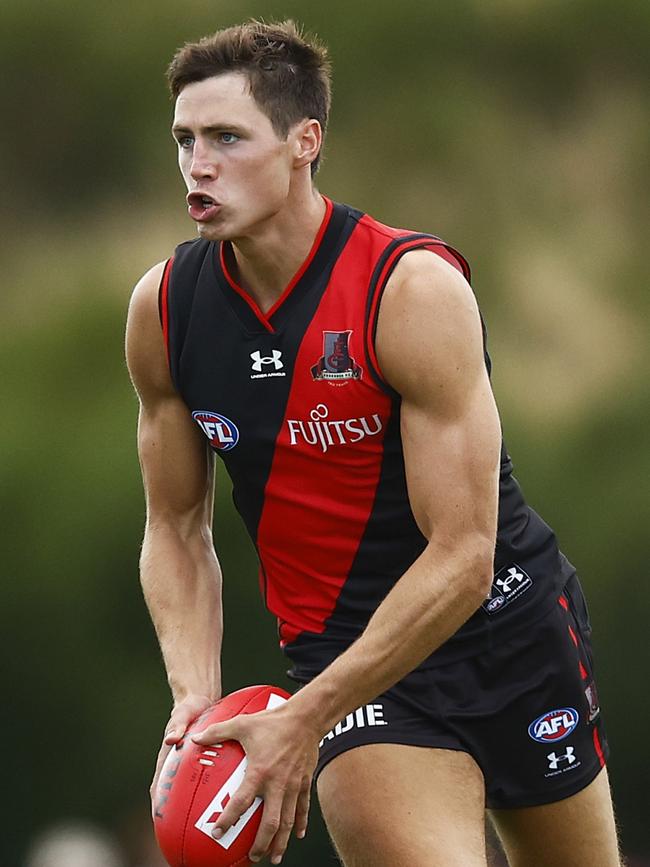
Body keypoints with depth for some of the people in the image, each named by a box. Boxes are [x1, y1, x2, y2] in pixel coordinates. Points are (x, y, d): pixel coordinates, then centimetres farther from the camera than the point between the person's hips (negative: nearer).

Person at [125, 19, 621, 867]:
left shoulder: (415, 288, -21)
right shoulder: (162, 310, -6)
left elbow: (461, 560, -24)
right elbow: (176, 529, 6)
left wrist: (305, 719, -27)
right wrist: (194, 692, -12)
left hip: (511, 628, -1)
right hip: (346, 649, 2)